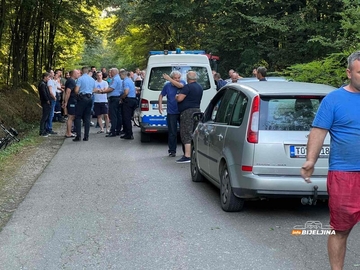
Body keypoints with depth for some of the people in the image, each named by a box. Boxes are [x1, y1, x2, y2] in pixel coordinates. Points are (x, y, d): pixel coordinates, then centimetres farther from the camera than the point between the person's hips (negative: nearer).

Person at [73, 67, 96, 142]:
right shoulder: (92, 79, 12)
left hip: (82, 98, -5)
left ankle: (78, 136, -7)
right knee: (87, 118, 8)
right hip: (89, 98, 5)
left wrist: (78, 93, 9)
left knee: (78, 117, 0)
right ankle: (86, 136, 7)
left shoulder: (80, 78, -7)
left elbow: (76, 90, -11)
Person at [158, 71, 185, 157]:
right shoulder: (167, 86, 2)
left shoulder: (183, 82, 0)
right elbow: (161, 95, 11)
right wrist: (160, 105, -2)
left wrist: (169, 79, -23)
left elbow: (180, 85, -24)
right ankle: (172, 151, 10)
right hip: (171, 113, 0)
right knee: (172, 133, 1)